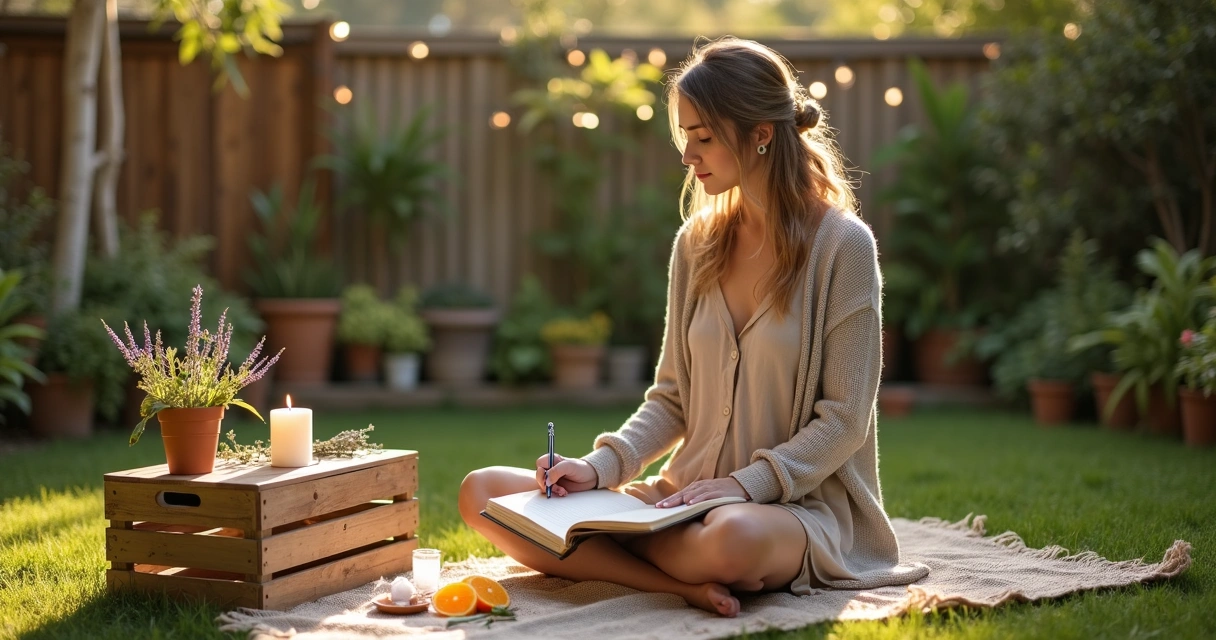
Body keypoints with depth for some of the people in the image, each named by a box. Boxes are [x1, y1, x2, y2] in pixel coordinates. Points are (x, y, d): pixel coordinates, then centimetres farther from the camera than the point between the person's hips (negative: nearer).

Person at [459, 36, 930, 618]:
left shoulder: (841, 245, -8)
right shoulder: (697, 243, 8)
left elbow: (843, 420, -10)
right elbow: (672, 398, 10)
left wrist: (743, 484, -20)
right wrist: (601, 467, -6)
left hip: (799, 502, -6)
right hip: (687, 493, 6)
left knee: (731, 539, -44)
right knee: (481, 493, -10)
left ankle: (598, 547, -13)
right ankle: (685, 582, -20)